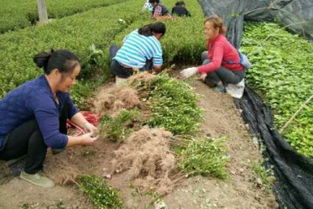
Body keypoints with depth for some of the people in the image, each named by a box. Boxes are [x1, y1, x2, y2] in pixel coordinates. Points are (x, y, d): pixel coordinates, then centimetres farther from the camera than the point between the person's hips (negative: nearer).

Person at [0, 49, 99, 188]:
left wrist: (86, 125, -14)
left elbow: (71, 110, 3)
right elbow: (53, 139, -39)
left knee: (63, 103, -3)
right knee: (45, 124, -32)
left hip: (21, 126, 8)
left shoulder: (56, 87, -10)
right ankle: (30, 172, -13)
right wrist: (82, 140, -25)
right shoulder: (40, 96, -36)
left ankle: (61, 146, 13)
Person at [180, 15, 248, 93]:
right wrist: (205, 72, -10)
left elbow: (216, 64, -44)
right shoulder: (213, 39, -3)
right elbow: (210, 56, 5)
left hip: (236, 75, -9)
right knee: (204, 55, 10)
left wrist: (196, 69, -54)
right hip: (228, 67, 9)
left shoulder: (220, 43, -28)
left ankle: (220, 85, -7)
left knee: (207, 63, -24)